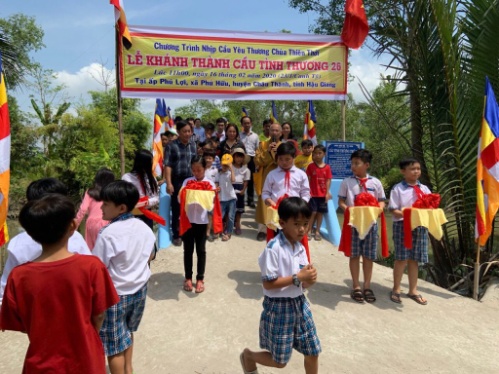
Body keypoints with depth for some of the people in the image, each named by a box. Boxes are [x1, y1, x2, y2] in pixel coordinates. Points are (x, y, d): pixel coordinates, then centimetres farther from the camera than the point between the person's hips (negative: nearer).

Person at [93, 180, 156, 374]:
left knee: (114, 344, 12)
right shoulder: (144, 227, -5)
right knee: (127, 332, 30)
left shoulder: (108, 234, -24)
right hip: (139, 290, 7)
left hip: (115, 295, -7)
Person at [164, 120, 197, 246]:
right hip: (177, 182, -3)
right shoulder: (171, 146, -6)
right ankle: (176, 235, 17)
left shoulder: (193, 145, 9)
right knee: (176, 209, 5)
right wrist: (169, 183, -16)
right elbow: (167, 165, -9)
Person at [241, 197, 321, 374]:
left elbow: (302, 283, 7)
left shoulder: (300, 248, 1)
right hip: (279, 307, -6)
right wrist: (297, 277, -23)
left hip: (299, 304, 7)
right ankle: (248, 355, 37)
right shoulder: (273, 248, -20)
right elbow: (268, 283, -21)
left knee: (313, 352, 15)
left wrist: (309, 280, -15)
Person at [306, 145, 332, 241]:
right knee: (313, 212, -1)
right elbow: (308, 180, -3)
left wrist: (327, 193, -5)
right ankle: (309, 230, 11)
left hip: (323, 194, 2)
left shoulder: (327, 167, 1)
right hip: (313, 194, -2)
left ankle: (317, 231, 18)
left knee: (320, 212, 7)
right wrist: (308, 191, -9)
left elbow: (328, 180, 1)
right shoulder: (310, 166, -2)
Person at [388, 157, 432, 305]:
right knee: (401, 258, 0)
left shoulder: (424, 189, 10)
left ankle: (413, 290, 25)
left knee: (414, 259, 12)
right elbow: (393, 210, -8)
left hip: (420, 226, 4)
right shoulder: (398, 188, -4)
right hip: (403, 225, -4)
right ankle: (396, 289, 17)